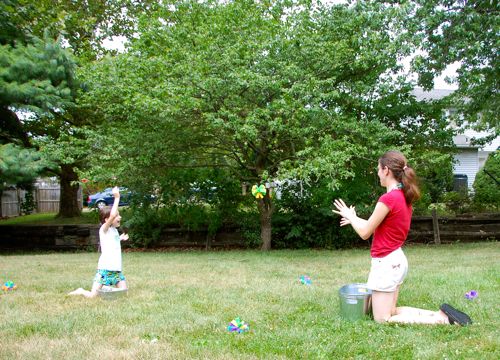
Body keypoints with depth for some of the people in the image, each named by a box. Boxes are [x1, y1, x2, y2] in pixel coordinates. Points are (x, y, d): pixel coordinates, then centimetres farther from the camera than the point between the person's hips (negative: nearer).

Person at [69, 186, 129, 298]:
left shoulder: (114, 230, 16)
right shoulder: (104, 229, -8)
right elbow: (112, 215, -28)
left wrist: (120, 238, 28)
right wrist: (117, 198, -23)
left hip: (116, 269, 7)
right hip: (105, 268, -7)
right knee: (92, 295, -7)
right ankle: (80, 291, 23)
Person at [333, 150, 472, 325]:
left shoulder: (388, 198, -21)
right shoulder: (403, 197, 7)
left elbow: (365, 233, -14)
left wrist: (349, 216, 2)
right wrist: (355, 219, 17)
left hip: (386, 263, -9)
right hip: (397, 260, 9)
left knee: (382, 319, 2)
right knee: (390, 311, 20)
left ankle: (441, 319, -4)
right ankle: (440, 313, 9)